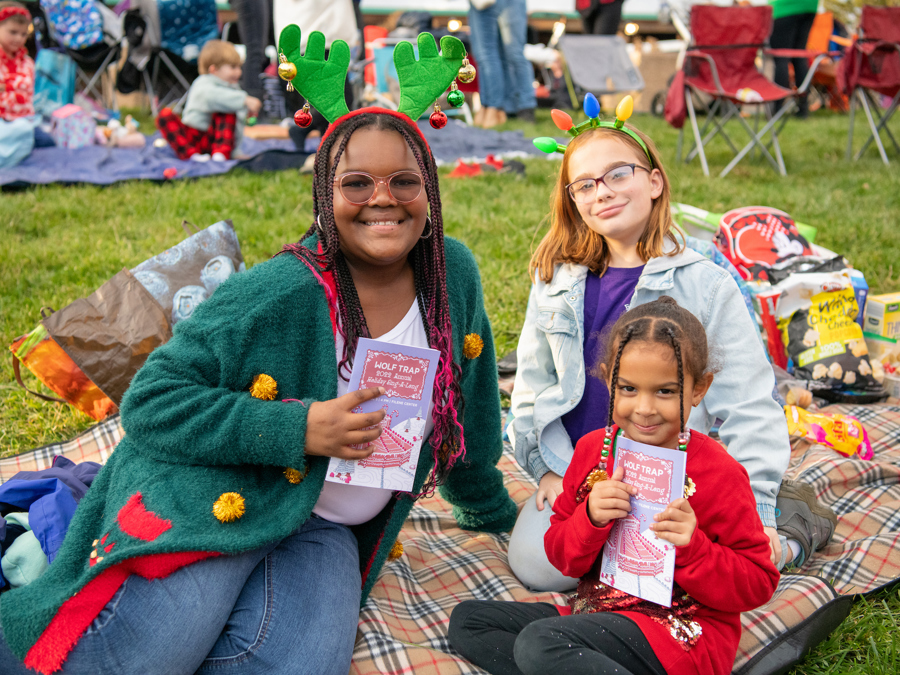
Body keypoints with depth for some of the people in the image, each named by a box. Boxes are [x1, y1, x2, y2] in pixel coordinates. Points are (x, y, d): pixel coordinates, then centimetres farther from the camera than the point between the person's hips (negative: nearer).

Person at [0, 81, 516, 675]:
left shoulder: (454, 272, 0)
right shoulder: (280, 294, -17)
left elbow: (464, 411, 16)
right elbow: (148, 402, -15)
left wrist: (492, 510, 28)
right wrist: (297, 429, -23)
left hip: (327, 530, 5)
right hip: (216, 499, -5)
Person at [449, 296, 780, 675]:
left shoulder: (719, 473, -10)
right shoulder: (592, 449, 5)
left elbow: (758, 585, -7)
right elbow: (561, 558, 7)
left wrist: (692, 547, -24)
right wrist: (589, 518, -15)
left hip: (683, 633, -7)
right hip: (596, 612, 8)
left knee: (538, 641, -30)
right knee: (467, 619, 1)